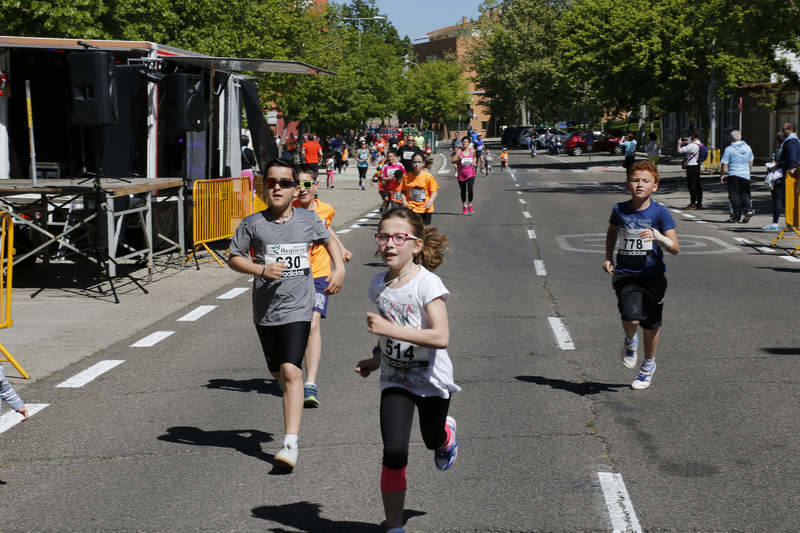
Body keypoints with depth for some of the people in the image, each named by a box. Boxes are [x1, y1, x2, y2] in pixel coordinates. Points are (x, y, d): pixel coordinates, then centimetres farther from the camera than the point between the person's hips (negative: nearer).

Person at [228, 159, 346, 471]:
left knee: (291, 370, -17)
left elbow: (328, 240, 22)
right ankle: (293, 399, 53)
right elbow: (234, 258, 2)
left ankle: (290, 444, -20)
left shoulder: (309, 220, 1)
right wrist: (261, 269, -14)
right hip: (265, 310, 2)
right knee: (277, 372, 17)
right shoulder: (253, 224, -2)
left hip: (298, 308, -2)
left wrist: (339, 268, 9)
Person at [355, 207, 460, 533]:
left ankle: (445, 432, 60)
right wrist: (377, 359, 2)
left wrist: (391, 329, -35)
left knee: (433, 441, 20)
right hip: (395, 378, 3)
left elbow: (441, 336, -32)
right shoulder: (378, 285, -3)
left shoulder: (427, 284, -22)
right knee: (394, 451, -11)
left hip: (431, 377, -3)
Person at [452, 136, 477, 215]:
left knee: (470, 189, -15)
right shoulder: (459, 151, -5)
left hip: (470, 174, 0)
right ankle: (465, 206, 27)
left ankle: (470, 205, 4)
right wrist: (458, 159, -27)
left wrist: (474, 162, 6)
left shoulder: (472, 151, 3)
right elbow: (453, 161, -9)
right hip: (461, 174, 0)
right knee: (463, 191, 9)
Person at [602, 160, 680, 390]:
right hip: (625, 274, 0)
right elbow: (612, 232, 21)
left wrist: (658, 237, -30)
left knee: (651, 324, 11)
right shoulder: (620, 210, -2)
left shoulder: (660, 212, -9)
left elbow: (675, 248, -12)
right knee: (631, 318, -21)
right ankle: (630, 341, 15)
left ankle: (648, 365, 36)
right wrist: (608, 258, 10)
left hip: (653, 276, 0)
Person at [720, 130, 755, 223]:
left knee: (734, 196, 1)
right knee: (745, 194, 12)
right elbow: (751, 162, 19)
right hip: (745, 175, 4)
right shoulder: (747, 147, 7)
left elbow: (724, 164, -9)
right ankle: (748, 210, -8)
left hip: (733, 175, -4)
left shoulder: (729, 149, -9)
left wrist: (722, 175, 3)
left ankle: (735, 216, 2)